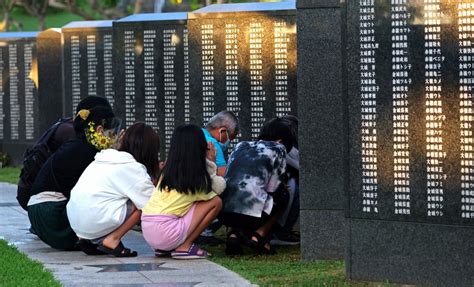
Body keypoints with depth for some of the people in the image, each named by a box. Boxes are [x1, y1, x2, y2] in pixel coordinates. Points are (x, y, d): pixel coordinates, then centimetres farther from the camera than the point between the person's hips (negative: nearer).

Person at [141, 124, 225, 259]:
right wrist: (211, 163, 20)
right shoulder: (197, 177, -4)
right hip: (166, 232, -7)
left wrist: (210, 164, 27)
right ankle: (185, 247, -1)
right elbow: (219, 187, 13)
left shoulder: (167, 171, 14)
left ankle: (164, 248, 15)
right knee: (215, 202, 4)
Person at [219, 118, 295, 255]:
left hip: (223, 212, 5)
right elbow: (273, 188, 8)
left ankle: (234, 234, 11)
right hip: (251, 214, -5)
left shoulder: (240, 146, 26)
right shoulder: (278, 149, 12)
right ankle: (259, 235, 7)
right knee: (283, 195, 24)